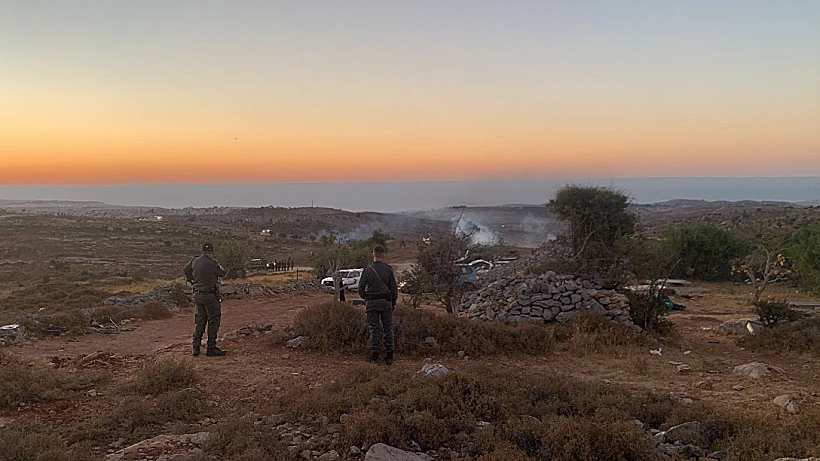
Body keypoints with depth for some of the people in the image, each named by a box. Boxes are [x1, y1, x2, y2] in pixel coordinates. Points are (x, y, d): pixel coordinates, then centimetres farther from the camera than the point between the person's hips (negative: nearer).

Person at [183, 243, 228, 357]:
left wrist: (191, 281, 27)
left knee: (200, 320, 15)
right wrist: (225, 270, 16)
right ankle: (211, 349, 3)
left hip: (198, 295, 7)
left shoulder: (195, 261, 4)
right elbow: (222, 273, -4)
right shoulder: (212, 263, -18)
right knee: (213, 321, 2)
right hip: (210, 295, -7)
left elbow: (185, 270, 20)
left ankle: (196, 347, 16)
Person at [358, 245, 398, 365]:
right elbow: (394, 288, -1)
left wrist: (366, 298, 19)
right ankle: (389, 356, 6)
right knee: (388, 328, 6)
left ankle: (374, 355, 4)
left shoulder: (368, 270, -3)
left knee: (374, 328, 5)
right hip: (386, 301, 0)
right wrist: (394, 303, 11)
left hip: (372, 302, 0)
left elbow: (361, 288, 1)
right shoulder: (388, 269, -3)